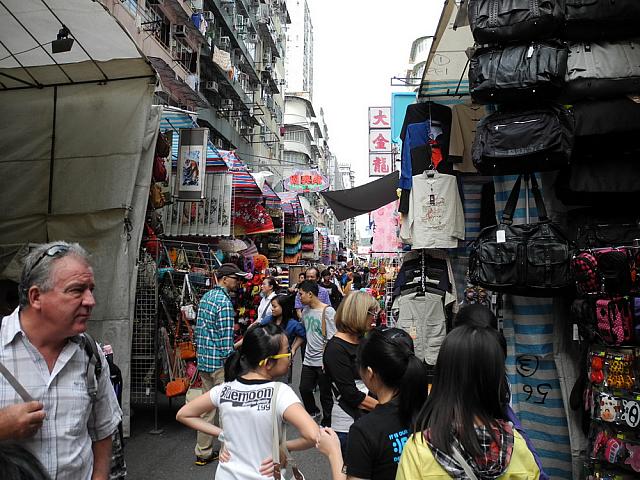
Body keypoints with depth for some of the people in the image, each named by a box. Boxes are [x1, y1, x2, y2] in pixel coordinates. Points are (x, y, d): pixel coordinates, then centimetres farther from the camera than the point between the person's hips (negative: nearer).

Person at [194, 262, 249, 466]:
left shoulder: (205, 297, 10)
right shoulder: (224, 302, -18)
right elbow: (226, 339, -21)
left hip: (203, 359, 9)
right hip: (219, 362, -9)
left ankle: (203, 452, 27)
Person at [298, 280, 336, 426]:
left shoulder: (327, 311, -15)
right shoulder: (305, 311, 5)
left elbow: (331, 338, -16)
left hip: (323, 360, -6)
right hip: (308, 359, 6)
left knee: (325, 394, 8)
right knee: (304, 388, 16)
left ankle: (327, 423, 27)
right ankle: (313, 412, 42)